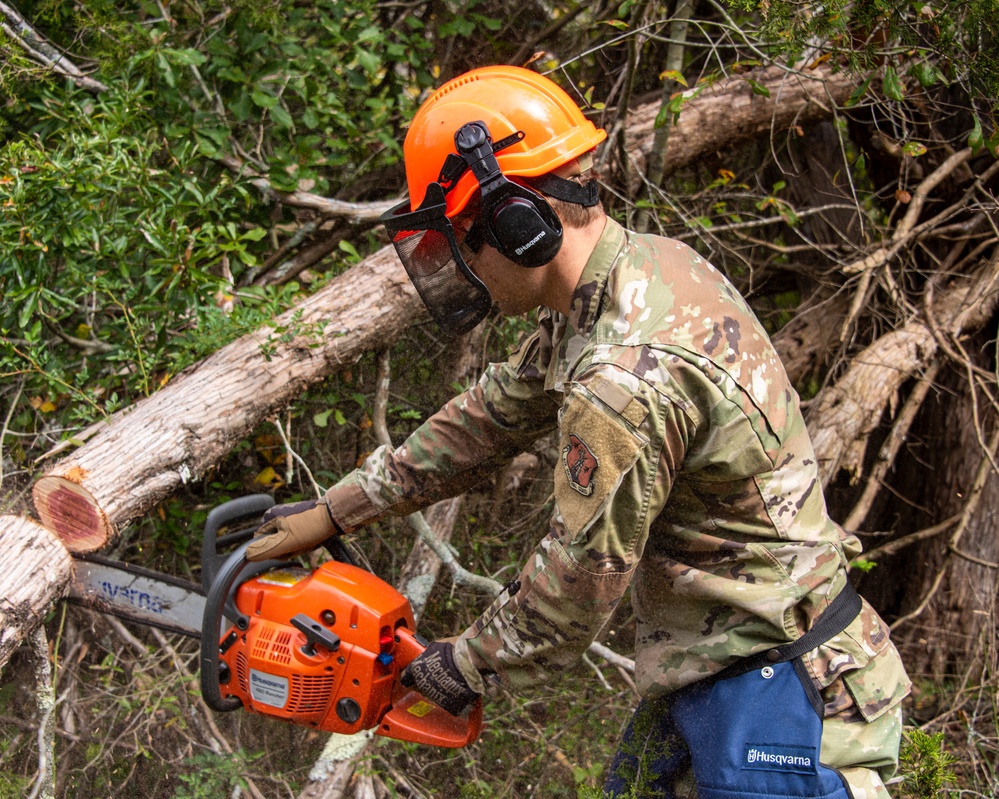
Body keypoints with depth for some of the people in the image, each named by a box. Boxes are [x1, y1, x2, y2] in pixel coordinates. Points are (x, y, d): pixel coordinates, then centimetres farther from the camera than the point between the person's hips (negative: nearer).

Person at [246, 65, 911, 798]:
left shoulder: (627, 380, -30)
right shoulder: (647, 263, 0)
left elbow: (576, 588, -18)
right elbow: (497, 415, 11)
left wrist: (466, 665, 2)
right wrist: (338, 510, 15)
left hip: (775, 704, -10)